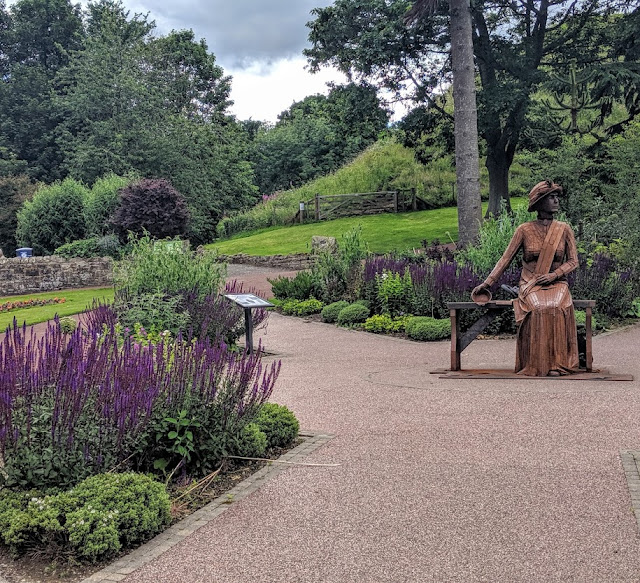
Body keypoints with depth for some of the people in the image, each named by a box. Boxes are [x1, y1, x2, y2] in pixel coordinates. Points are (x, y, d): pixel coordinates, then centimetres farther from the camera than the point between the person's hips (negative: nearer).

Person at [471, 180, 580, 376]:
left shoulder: (564, 230, 7)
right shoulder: (524, 230, 3)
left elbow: (573, 261, 6)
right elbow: (506, 259, 2)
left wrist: (554, 275, -12)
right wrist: (487, 283, -6)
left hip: (556, 283, 1)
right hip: (530, 285, -1)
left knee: (557, 308, -33)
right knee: (538, 309, -33)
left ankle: (556, 362, -25)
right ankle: (536, 365, -26)